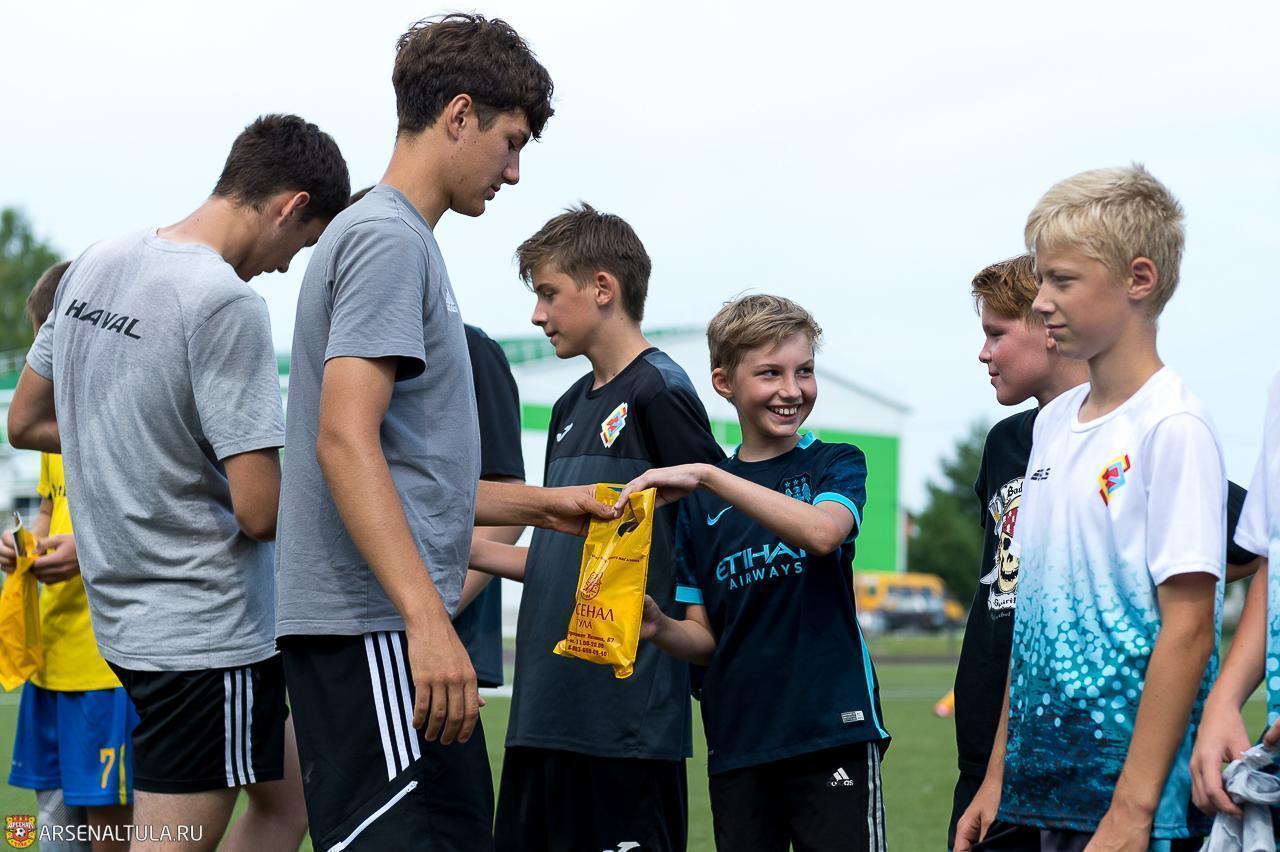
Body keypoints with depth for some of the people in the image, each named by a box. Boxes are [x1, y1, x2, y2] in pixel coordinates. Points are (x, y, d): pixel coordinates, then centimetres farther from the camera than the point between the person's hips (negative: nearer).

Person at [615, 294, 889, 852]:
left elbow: (822, 531, -20)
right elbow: (705, 640, 14)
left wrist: (706, 475, -22)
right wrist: (658, 627, -9)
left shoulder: (835, 465, 4)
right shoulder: (700, 501, 12)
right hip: (737, 741, 3)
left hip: (831, 730, -3)